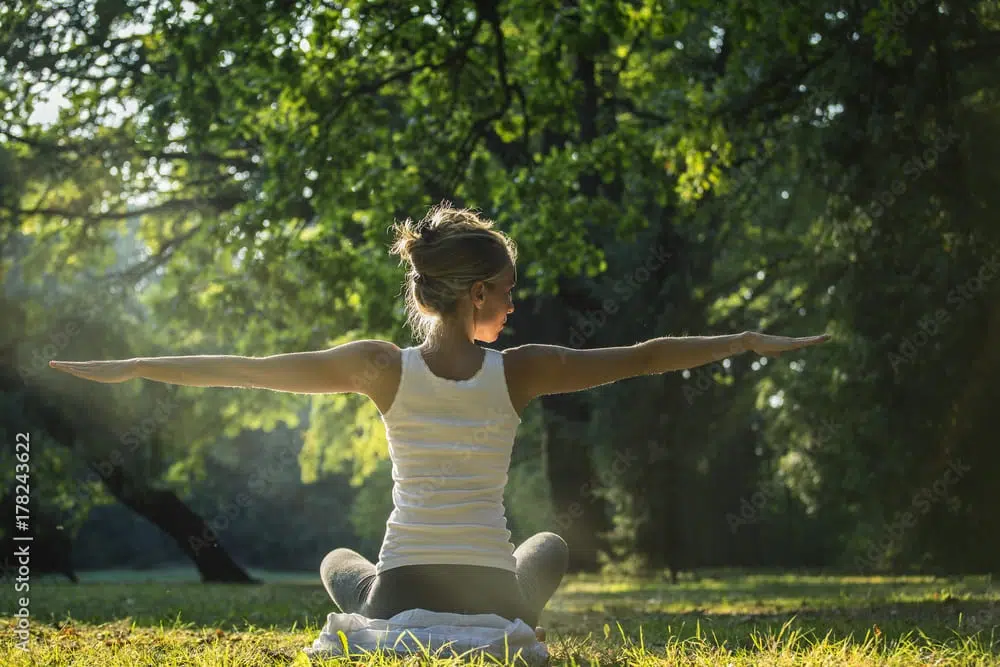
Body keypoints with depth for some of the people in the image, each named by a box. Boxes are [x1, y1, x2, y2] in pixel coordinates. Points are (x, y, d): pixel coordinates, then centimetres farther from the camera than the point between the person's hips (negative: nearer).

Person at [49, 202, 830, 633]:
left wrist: (131, 367, 6)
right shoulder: (518, 371, -6)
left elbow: (252, 368, -2)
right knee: (551, 546, 36)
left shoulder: (383, 367, -5)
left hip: (401, 600, 1)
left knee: (339, 561, 37)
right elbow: (643, 356, 0)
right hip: (494, 602, 0)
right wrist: (752, 340, 10)